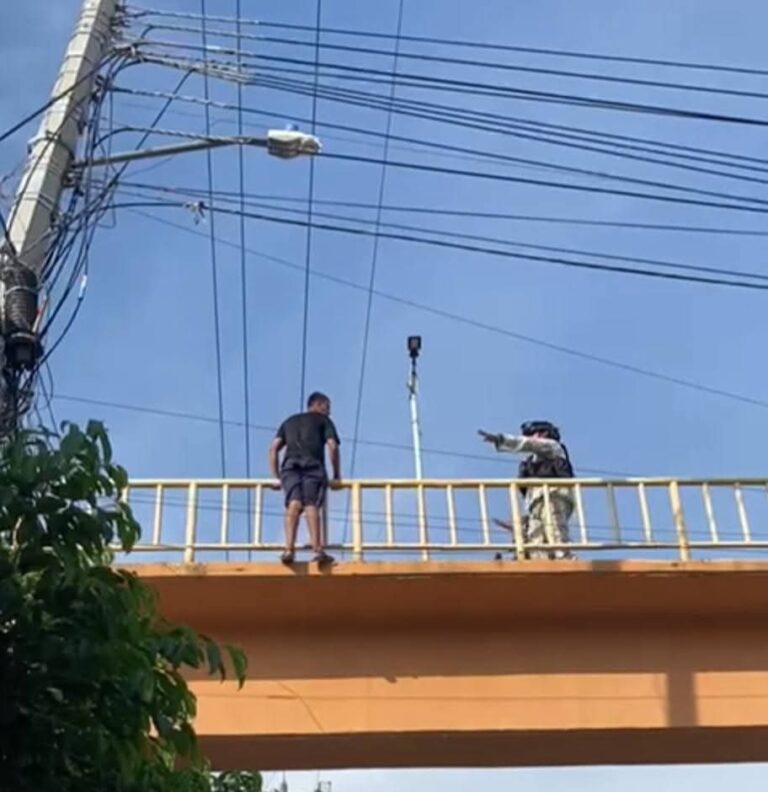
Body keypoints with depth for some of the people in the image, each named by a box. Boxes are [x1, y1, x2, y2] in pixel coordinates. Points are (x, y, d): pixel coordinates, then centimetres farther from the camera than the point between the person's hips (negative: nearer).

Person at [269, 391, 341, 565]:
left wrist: (277, 477, 22)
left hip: (290, 465, 2)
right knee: (311, 505, -15)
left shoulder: (289, 421, 35)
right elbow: (333, 447, 9)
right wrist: (337, 476, 14)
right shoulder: (323, 420, 25)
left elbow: (273, 449, 22)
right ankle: (318, 549, -33)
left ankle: (289, 549, -37)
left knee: (294, 504, -16)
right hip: (313, 466, -2)